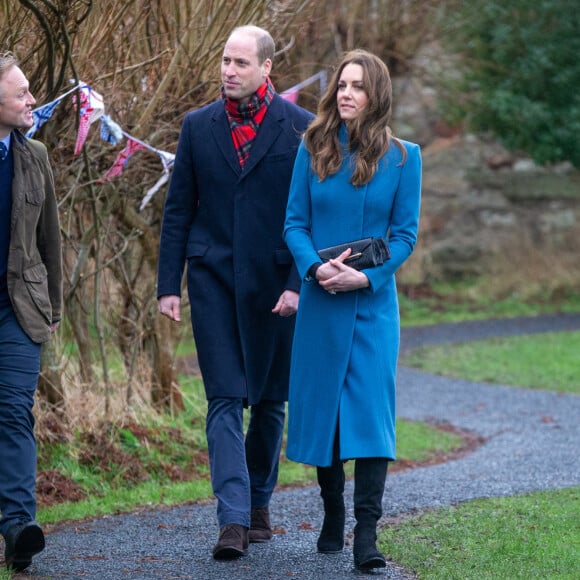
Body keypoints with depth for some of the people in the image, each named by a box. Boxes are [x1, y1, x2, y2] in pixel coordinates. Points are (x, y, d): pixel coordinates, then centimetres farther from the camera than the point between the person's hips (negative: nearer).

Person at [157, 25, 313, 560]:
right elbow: (178, 211, 8)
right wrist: (169, 284, 2)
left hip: (273, 283, -1)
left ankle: (259, 502, 26)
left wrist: (298, 283, -11)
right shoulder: (198, 126, 6)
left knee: (270, 400, 10)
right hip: (213, 279, 1)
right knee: (225, 399, -7)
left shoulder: (300, 128, -1)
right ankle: (233, 520, -13)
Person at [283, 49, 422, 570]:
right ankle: (332, 521, 23)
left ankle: (367, 535, -13)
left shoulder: (402, 157, 1)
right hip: (321, 303, 2)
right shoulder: (313, 151, 4)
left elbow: (405, 233, 0)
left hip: (373, 301, -2)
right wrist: (315, 267, -16)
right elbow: (295, 223, 3)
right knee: (321, 407, 7)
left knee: (370, 408, -10)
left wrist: (368, 276, -15)